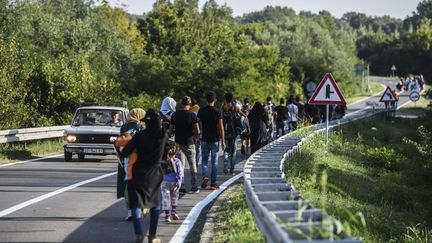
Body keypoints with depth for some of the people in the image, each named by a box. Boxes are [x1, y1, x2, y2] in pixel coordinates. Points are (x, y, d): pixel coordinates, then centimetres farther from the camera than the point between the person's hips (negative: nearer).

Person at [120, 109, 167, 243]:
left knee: (136, 204, 3)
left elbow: (124, 153, -14)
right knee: (155, 204, 19)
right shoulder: (163, 136, -4)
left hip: (138, 174, -3)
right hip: (154, 175, 3)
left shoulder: (140, 135, -12)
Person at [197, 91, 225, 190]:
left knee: (204, 160, 13)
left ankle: (205, 176, -12)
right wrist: (223, 140, -1)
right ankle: (213, 183, 6)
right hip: (215, 139, -1)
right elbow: (220, 127, -7)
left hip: (204, 139, 1)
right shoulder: (217, 112, -6)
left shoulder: (201, 111, -1)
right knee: (214, 161, 6)